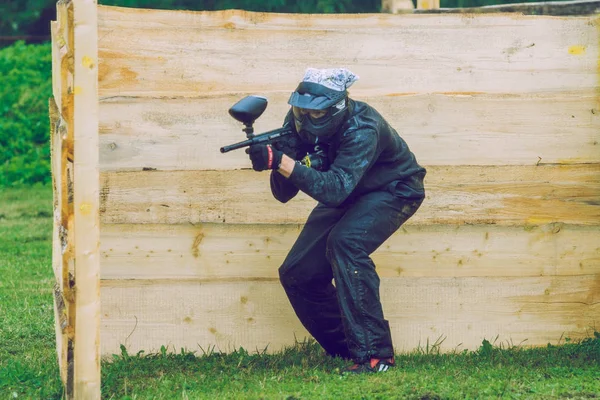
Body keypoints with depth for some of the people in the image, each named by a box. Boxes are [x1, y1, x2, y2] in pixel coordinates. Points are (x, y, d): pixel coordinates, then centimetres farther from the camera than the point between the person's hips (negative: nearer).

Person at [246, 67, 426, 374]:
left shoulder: (361, 128, -35)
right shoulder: (299, 121, -17)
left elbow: (335, 189, -45)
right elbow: (283, 194, -17)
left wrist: (279, 160, -53)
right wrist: (273, 160, -39)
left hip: (392, 191, -7)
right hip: (345, 195, 7)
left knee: (345, 241, -33)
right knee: (297, 273, -5)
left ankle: (374, 354, -30)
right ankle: (345, 351, 13)